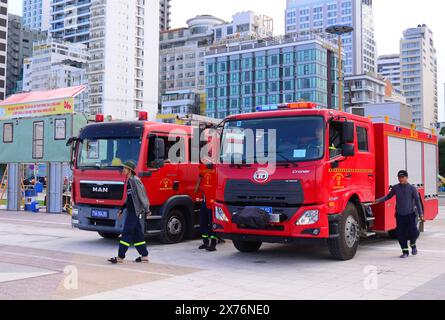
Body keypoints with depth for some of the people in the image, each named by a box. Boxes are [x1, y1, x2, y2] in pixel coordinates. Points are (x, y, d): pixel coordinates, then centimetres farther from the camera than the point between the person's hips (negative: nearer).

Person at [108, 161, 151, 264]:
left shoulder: (135, 180, -13)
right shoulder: (129, 181, 15)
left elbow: (142, 195, -15)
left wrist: (146, 209, -15)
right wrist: (122, 209, 21)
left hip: (134, 211, -10)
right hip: (131, 211, 10)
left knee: (127, 233, -6)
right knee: (137, 233, 10)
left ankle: (120, 257, -2)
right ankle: (144, 256, 15)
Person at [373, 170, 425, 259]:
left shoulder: (412, 188, -6)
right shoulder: (395, 188, 1)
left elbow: (417, 201, -5)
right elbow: (388, 196, 15)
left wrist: (421, 214, -10)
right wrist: (379, 200, 3)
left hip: (410, 215, -2)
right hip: (400, 215, 2)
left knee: (414, 232, -11)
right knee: (401, 234, 0)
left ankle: (413, 245, 21)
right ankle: (405, 251, 16)